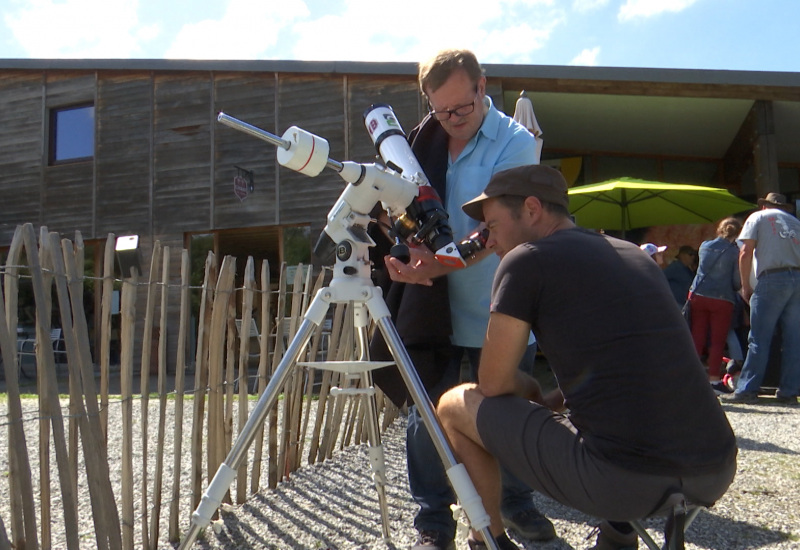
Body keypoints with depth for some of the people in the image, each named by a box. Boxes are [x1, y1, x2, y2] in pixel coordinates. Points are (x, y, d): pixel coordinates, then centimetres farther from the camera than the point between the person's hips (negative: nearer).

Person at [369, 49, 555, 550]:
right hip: (434, 307, 3)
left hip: (498, 312, -2)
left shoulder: (516, 143, -8)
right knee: (427, 414, 3)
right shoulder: (424, 137, 4)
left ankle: (517, 502, 35)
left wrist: (435, 265, -33)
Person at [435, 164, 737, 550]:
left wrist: (530, 392, 21)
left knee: (454, 407, 11)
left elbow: (493, 383, 1)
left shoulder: (524, 260, -2)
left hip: (623, 479, -7)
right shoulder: (636, 255, 18)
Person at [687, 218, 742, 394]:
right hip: (722, 299, -4)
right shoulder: (735, 251, -6)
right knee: (717, 341, 3)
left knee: (697, 338, 8)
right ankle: (714, 379, 3)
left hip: (698, 295, 4)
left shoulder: (705, 246, 7)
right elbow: (737, 282, -6)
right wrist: (734, 289, 13)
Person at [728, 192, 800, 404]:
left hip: (773, 279, -4)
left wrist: (746, 287, 5)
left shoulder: (757, 217, 11)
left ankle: (747, 389, -3)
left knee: (759, 339, -4)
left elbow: (745, 254, 1)